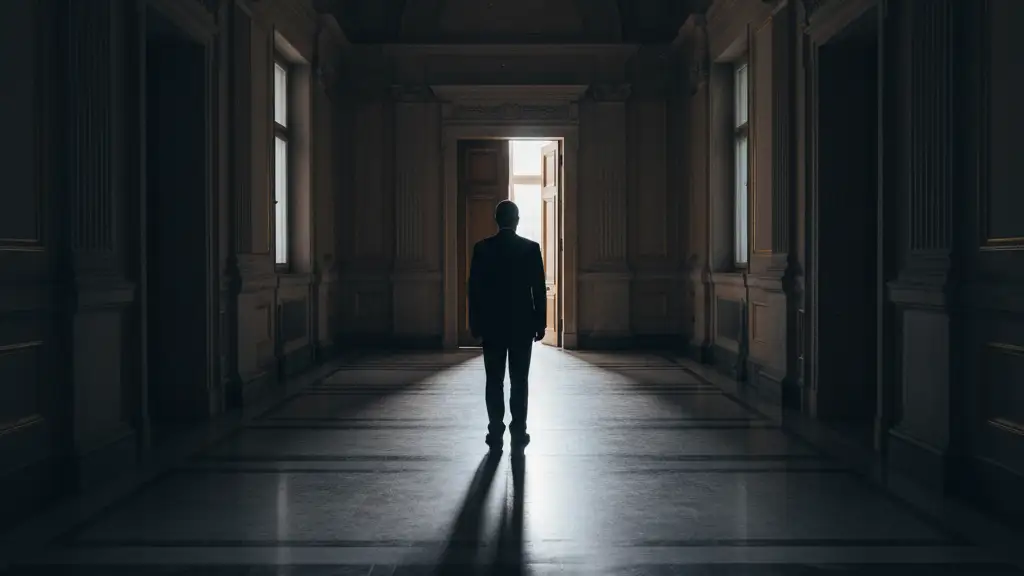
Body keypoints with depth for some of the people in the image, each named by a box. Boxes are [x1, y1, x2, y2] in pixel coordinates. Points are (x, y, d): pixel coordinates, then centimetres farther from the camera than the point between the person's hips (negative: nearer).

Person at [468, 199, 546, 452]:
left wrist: (475, 323, 7)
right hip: (522, 324, 0)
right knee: (520, 380, 4)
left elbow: (474, 289, -1)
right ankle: (518, 433, 5)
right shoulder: (531, 248, -4)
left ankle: (496, 433, 5)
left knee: (494, 380, 5)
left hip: (491, 324, 1)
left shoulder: (482, 248, -2)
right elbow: (539, 289, -3)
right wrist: (541, 323, 3)